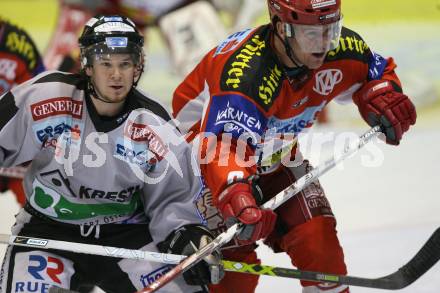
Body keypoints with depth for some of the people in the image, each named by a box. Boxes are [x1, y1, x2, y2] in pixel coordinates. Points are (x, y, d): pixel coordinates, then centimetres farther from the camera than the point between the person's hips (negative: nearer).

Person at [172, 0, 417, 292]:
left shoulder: (342, 48, -19)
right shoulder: (245, 72, -39)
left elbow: (377, 72, 4)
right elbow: (223, 146, -51)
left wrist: (385, 98, -19)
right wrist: (237, 197, -68)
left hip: (274, 155, 6)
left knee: (318, 240, -7)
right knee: (234, 259, -16)